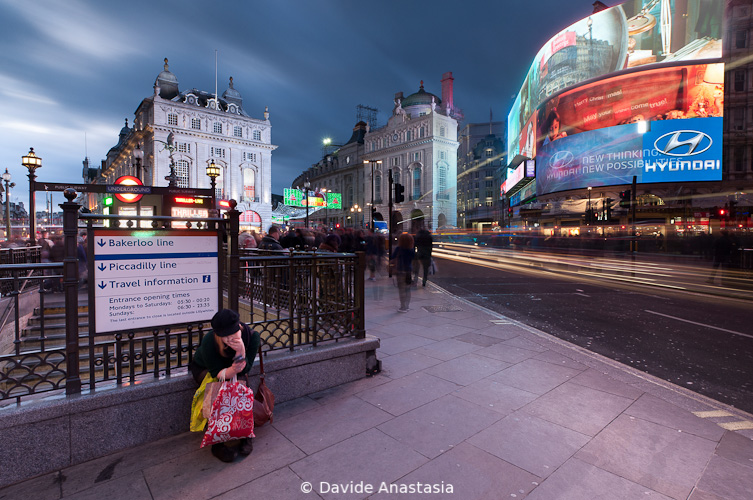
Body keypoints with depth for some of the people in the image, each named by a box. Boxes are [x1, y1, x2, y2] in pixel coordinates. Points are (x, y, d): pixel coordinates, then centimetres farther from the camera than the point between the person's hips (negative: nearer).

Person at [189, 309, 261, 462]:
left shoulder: (252, 336, -29)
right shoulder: (209, 342, -35)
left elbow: (243, 370, -26)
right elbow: (217, 373, -28)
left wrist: (241, 353, -45)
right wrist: (232, 370, -50)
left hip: (231, 369, 2)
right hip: (204, 369, -2)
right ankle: (217, 442, -17)